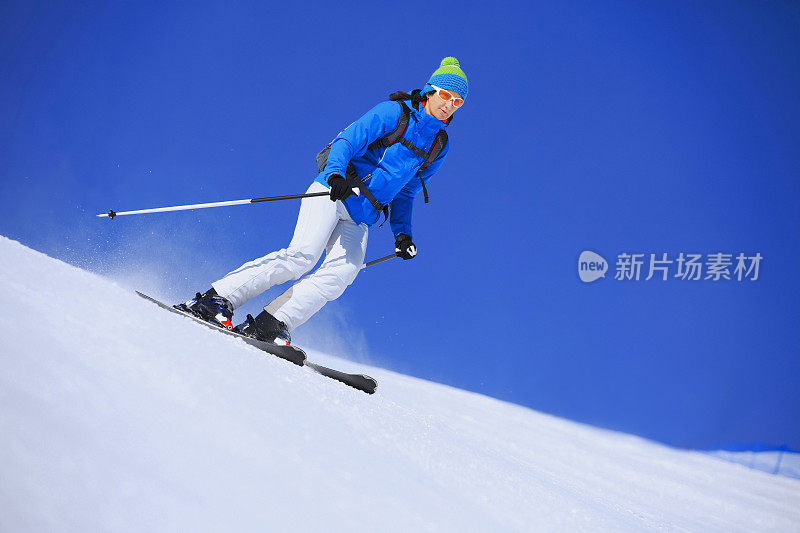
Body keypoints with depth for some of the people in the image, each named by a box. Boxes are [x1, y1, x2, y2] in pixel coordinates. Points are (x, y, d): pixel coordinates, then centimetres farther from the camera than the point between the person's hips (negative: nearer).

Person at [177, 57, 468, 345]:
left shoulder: (439, 147, 17)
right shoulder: (394, 113, 0)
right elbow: (346, 142, -8)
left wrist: (403, 234, 11)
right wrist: (336, 174, -27)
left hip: (360, 219, 5)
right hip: (334, 193, -5)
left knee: (343, 270, -22)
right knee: (304, 254, -25)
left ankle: (268, 326, -26)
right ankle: (217, 298, -20)